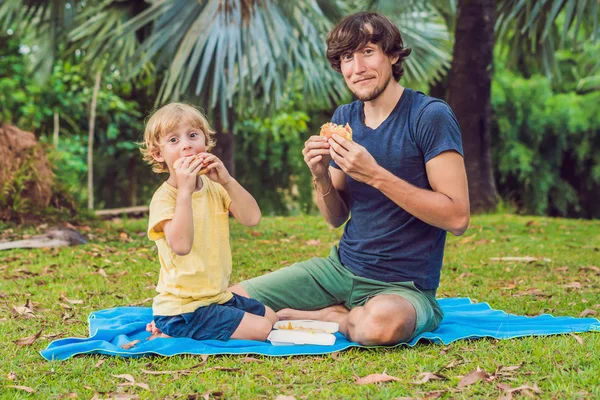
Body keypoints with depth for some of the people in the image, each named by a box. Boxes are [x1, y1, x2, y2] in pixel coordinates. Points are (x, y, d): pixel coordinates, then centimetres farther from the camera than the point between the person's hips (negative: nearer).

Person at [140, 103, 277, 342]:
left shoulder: (215, 188, 6)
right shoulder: (164, 197, -17)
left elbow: (252, 218, -7)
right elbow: (181, 245, -34)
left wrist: (227, 181, -18)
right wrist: (185, 189, -34)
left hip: (217, 295, 8)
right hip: (182, 307, -8)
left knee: (270, 316, 23)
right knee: (260, 329, -15)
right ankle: (167, 334, -6)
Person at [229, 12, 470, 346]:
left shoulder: (431, 116, -13)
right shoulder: (344, 118, 7)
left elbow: (458, 218, -20)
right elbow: (337, 218, 12)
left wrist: (375, 175, -24)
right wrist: (322, 178, -11)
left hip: (404, 285, -5)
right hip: (341, 266, 6)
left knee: (381, 323, -41)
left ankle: (326, 316, -7)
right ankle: (345, 316, 5)